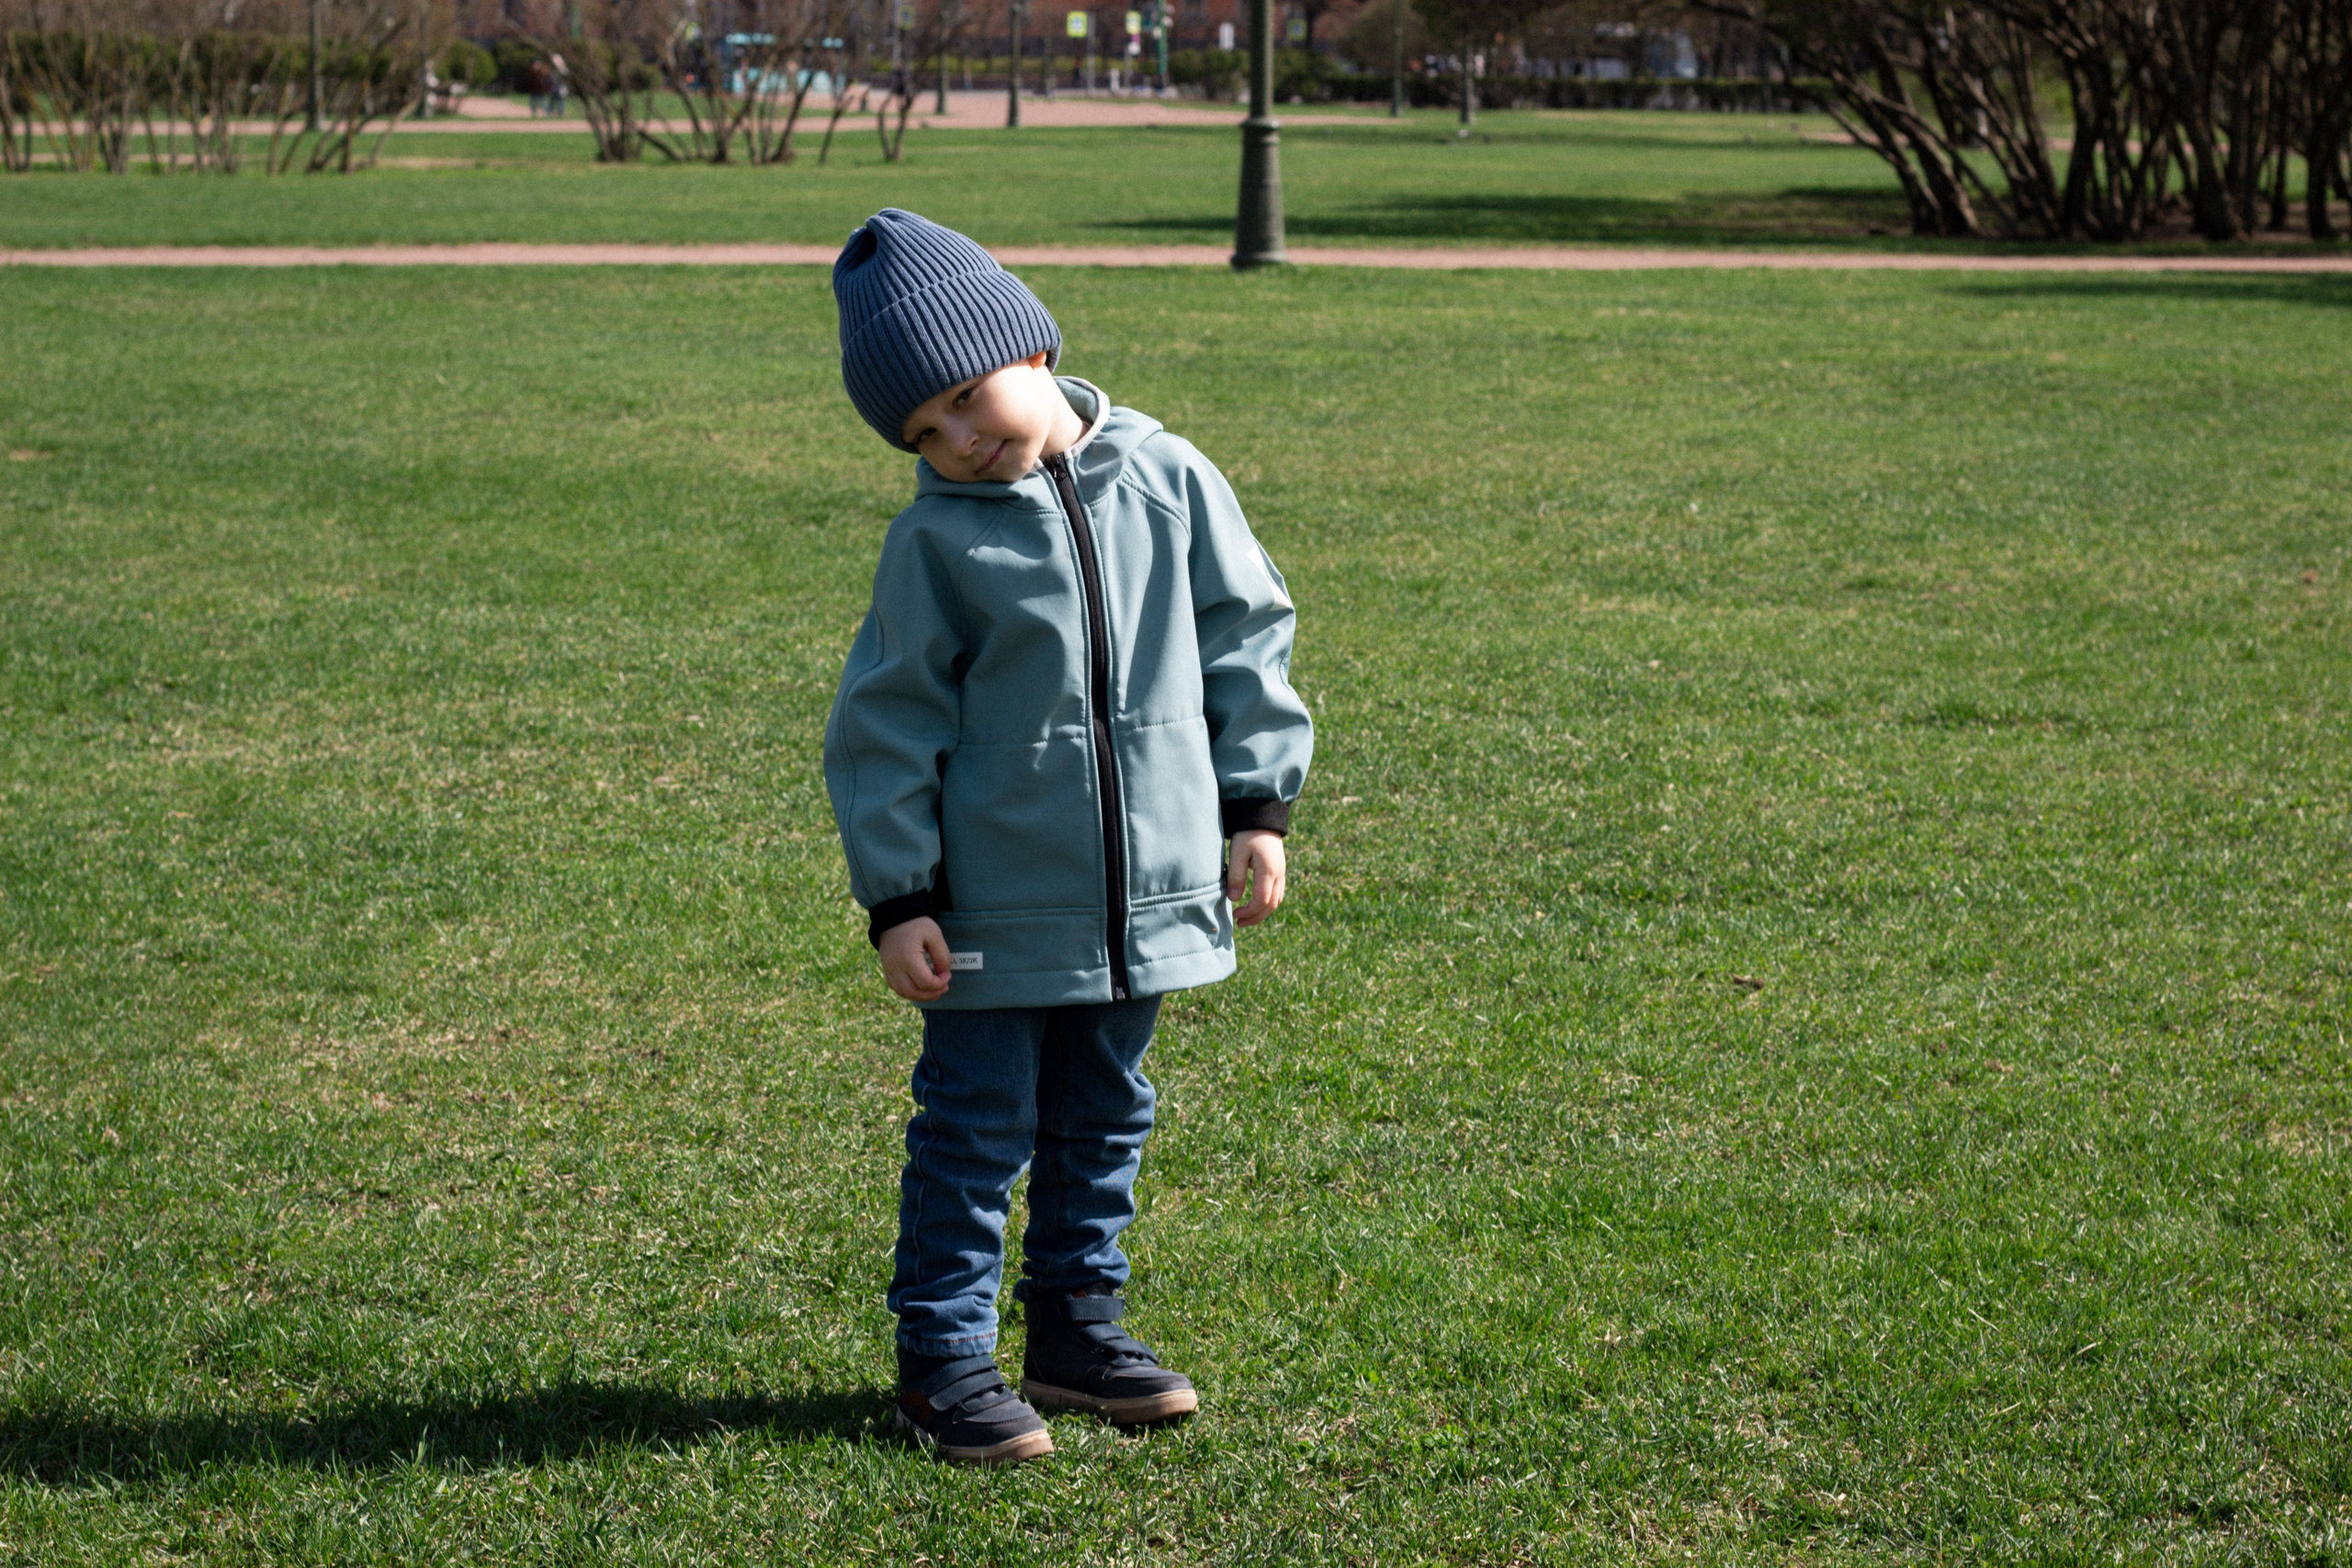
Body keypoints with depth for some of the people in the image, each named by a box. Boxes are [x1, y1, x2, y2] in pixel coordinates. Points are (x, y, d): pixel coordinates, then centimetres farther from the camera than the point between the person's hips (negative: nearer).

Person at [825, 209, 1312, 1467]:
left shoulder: (1166, 480, -1)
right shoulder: (937, 540, -8)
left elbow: (1244, 639, 7)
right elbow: (887, 725, -5)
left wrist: (1256, 805, 5)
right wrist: (896, 898, -8)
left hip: (1146, 886, 3)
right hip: (997, 903, -3)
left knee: (1102, 1120, 16)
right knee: (978, 1126, 1)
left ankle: (1074, 1325, 30)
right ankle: (943, 1360, 11)